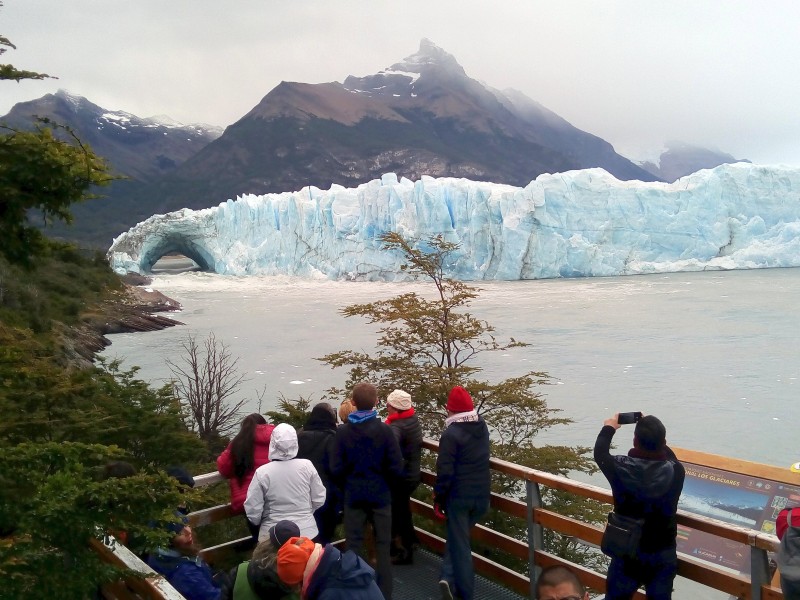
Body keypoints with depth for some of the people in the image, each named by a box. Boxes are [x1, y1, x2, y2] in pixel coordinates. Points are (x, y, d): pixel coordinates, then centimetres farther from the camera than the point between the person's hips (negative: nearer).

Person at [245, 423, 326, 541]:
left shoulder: (262, 473, -16)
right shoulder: (306, 466, -10)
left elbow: (253, 512, -11)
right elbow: (319, 499, -1)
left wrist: (260, 523, 11)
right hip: (307, 532, 2)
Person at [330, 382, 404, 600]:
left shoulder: (343, 431, -11)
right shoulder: (384, 430, -13)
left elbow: (336, 469, -10)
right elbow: (397, 467, -12)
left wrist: (347, 483, 10)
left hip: (353, 495, 1)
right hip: (380, 494, 0)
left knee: (354, 546, 13)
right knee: (383, 547, 12)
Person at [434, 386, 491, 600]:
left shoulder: (451, 434, -19)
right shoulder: (482, 426, 2)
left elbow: (445, 471, -18)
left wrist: (438, 497, -5)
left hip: (458, 496, -5)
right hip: (482, 494, 5)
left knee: (460, 543, 8)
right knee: (459, 537, 20)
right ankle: (450, 578, 12)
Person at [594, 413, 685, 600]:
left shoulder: (621, 467, -21)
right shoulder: (675, 471, -19)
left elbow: (600, 453, 1)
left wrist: (609, 427, 17)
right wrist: (655, 435, 16)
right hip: (663, 552, 1)